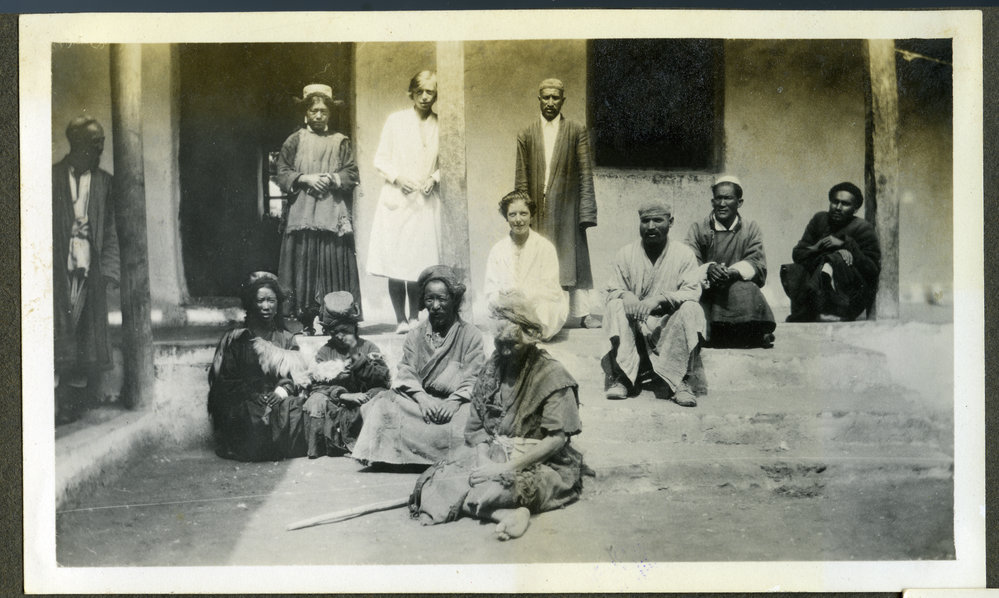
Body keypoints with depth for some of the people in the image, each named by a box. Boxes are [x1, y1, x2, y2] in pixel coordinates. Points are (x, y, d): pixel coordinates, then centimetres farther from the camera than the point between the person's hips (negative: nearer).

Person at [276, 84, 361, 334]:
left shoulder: (340, 142, 13)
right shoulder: (295, 140, 11)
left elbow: (352, 174, 7)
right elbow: (282, 174, 6)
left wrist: (332, 179, -10)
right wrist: (305, 178, -9)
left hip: (333, 213, 0)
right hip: (302, 213, 0)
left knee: (334, 261, -7)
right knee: (304, 261, -6)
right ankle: (304, 319, -5)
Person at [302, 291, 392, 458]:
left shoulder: (369, 348, 7)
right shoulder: (324, 352, 9)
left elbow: (385, 379, -7)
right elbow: (318, 386, -5)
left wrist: (357, 358, -15)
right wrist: (344, 395, -22)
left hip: (364, 405, -1)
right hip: (335, 406, 1)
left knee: (380, 395, -30)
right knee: (316, 400, -28)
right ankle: (316, 453, -19)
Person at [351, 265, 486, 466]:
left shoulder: (471, 335, 6)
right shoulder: (415, 335, 16)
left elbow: (473, 379, -4)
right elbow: (406, 372, 4)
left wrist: (454, 401, -22)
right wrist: (422, 398, -16)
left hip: (456, 402, -3)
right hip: (421, 399, 3)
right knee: (385, 406, -25)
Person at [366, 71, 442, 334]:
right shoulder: (395, 121, 6)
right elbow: (380, 160, 7)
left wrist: (434, 178, -3)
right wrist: (397, 177, -10)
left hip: (425, 202, 1)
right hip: (396, 201, -1)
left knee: (420, 264, -3)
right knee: (395, 264, -6)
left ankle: (415, 318, 7)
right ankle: (400, 319, 2)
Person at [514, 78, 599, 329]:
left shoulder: (577, 132, 4)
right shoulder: (527, 135, 8)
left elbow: (585, 174, 1)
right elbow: (521, 179, 7)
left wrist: (586, 211, -6)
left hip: (567, 207, -1)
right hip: (538, 209, 1)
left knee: (574, 259, 0)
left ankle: (581, 313, 4)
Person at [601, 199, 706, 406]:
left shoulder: (684, 254, 2)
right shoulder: (625, 254, 7)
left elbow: (692, 293, -9)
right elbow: (612, 291, 3)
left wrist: (661, 298, -28)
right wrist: (625, 296, -22)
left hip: (669, 326, -1)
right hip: (634, 327, 1)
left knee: (691, 309, -29)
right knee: (614, 306, -26)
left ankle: (680, 382, -28)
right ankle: (622, 378, -31)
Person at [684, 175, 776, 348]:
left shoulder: (751, 230, 15)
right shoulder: (698, 229, 13)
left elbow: (758, 265, -1)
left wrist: (733, 272, -23)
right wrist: (707, 270, -26)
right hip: (706, 293, 0)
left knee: (746, 289, -33)